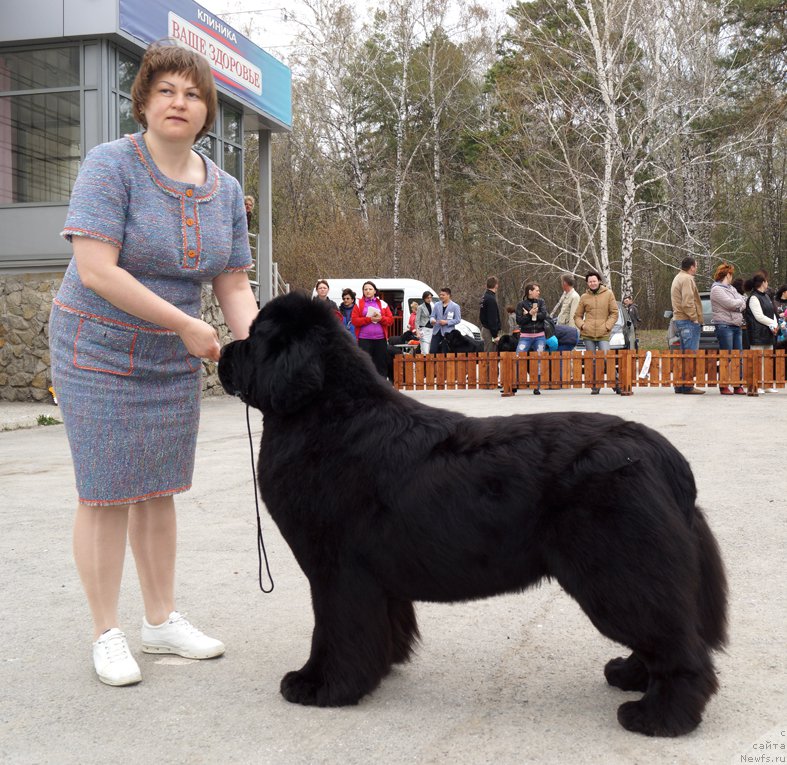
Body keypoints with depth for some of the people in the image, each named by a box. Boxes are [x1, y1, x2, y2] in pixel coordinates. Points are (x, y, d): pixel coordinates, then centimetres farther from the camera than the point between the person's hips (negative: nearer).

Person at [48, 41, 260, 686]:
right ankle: (107, 635, 12)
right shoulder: (111, 165, -14)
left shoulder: (225, 190, 3)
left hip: (175, 361, 5)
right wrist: (186, 324, -23)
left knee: (158, 489, 12)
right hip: (100, 350, -5)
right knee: (107, 493, -1)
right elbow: (95, 270, -24)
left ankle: (162, 621, 24)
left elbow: (235, 287, 3)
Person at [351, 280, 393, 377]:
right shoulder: (359, 303, 7)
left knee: (382, 365, 6)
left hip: (380, 339, 2)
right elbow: (354, 321, -3)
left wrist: (381, 318, -13)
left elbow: (390, 320, 6)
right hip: (364, 339, -2)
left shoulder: (382, 304, 11)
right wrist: (369, 319, -13)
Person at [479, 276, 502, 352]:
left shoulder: (484, 297, 13)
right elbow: (492, 319, -19)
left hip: (485, 328, 10)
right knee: (490, 354, -7)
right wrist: (495, 335, -16)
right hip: (490, 331, -10)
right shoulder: (491, 299, -17)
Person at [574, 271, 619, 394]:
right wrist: (582, 325, 0)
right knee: (592, 361, 4)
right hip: (588, 334, 2)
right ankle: (595, 386, 11)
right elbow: (577, 316, 18)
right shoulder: (584, 297, 11)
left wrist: (607, 326, -6)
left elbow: (614, 313, 5)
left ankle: (616, 384, 2)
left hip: (603, 334, -2)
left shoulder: (608, 294, 5)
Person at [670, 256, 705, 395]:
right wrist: (695, 318, -14)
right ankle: (688, 386, -8)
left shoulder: (678, 278, 21)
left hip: (679, 320, 10)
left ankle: (680, 385, 16)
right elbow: (687, 303, -21)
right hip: (688, 321, -10)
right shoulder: (687, 279, -11)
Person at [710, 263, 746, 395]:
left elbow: (743, 305, 13)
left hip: (737, 326, 8)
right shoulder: (716, 289, -6)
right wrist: (740, 301, 3)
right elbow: (731, 304, -15)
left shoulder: (732, 289, 21)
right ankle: (724, 386, -2)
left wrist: (738, 304, -7)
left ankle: (738, 385, 9)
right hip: (724, 326, -8)